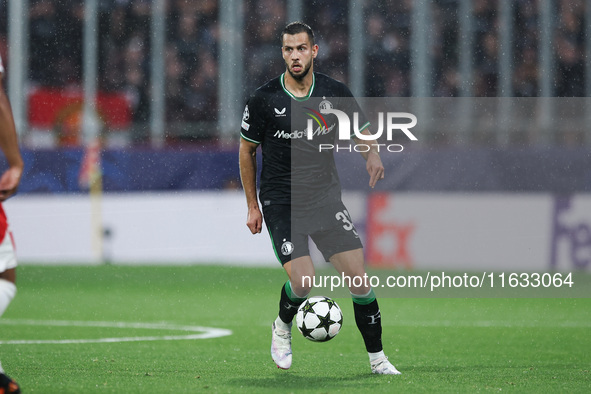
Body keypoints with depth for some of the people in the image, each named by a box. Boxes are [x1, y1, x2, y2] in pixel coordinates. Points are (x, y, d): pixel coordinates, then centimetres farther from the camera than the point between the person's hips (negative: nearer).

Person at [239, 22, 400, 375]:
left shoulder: (336, 93, -2)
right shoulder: (264, 99, -7)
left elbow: (361, 132, 13)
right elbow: (246, 150, 6)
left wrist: (372, 153, -11)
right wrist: (253, 206, 6)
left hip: (326, 197, 3)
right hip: (281, 203, -2)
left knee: (359, 276, -7)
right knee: (303, 281, -19)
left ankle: (377, 357, 7)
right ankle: (282, 327, 15)